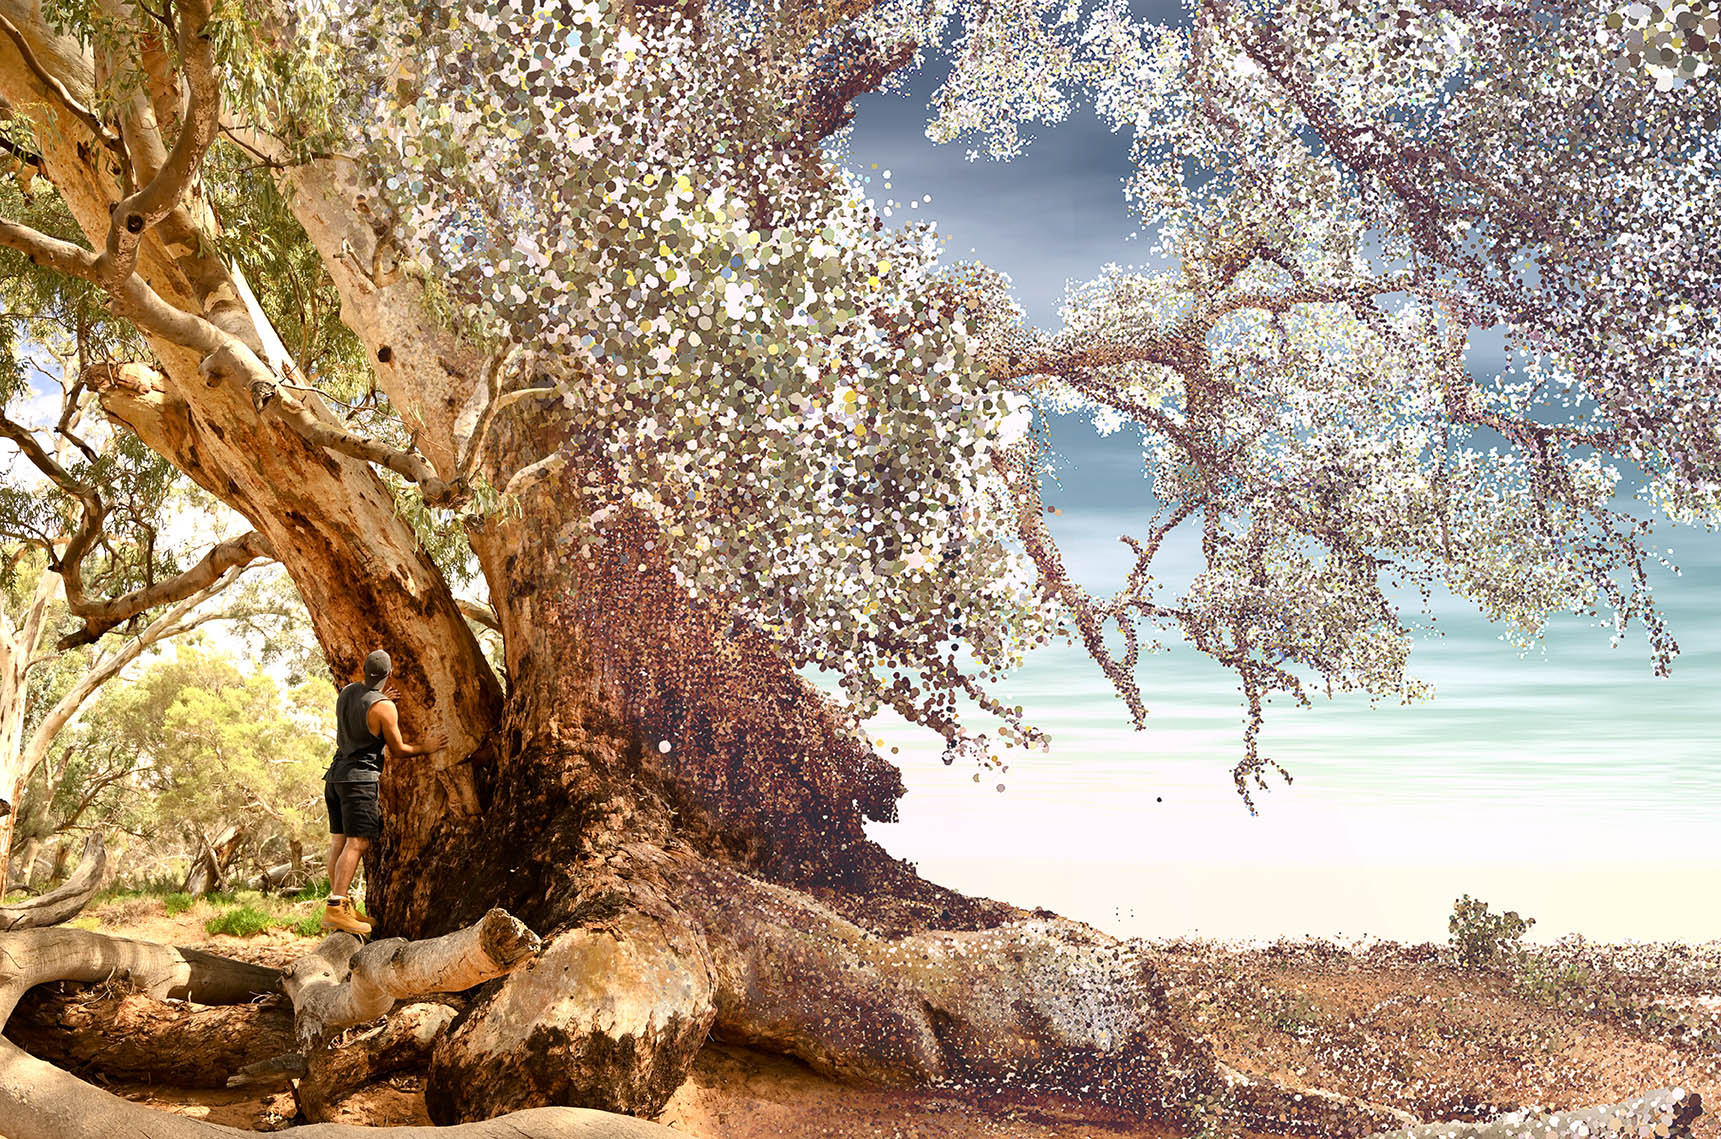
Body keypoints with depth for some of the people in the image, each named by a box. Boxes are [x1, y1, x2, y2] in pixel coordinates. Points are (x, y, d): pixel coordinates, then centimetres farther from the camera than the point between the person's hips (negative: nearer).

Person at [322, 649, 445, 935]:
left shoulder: (347, 691, 9)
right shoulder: (383, 707, -13)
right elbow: (398, 750, -4)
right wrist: (425, 748, 13)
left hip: (336, 774, 9)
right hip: (360, 777, -9)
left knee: (339, 841, 7)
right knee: (357, 843, -11)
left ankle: (342, 905, 9)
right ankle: (335, 909, -19)